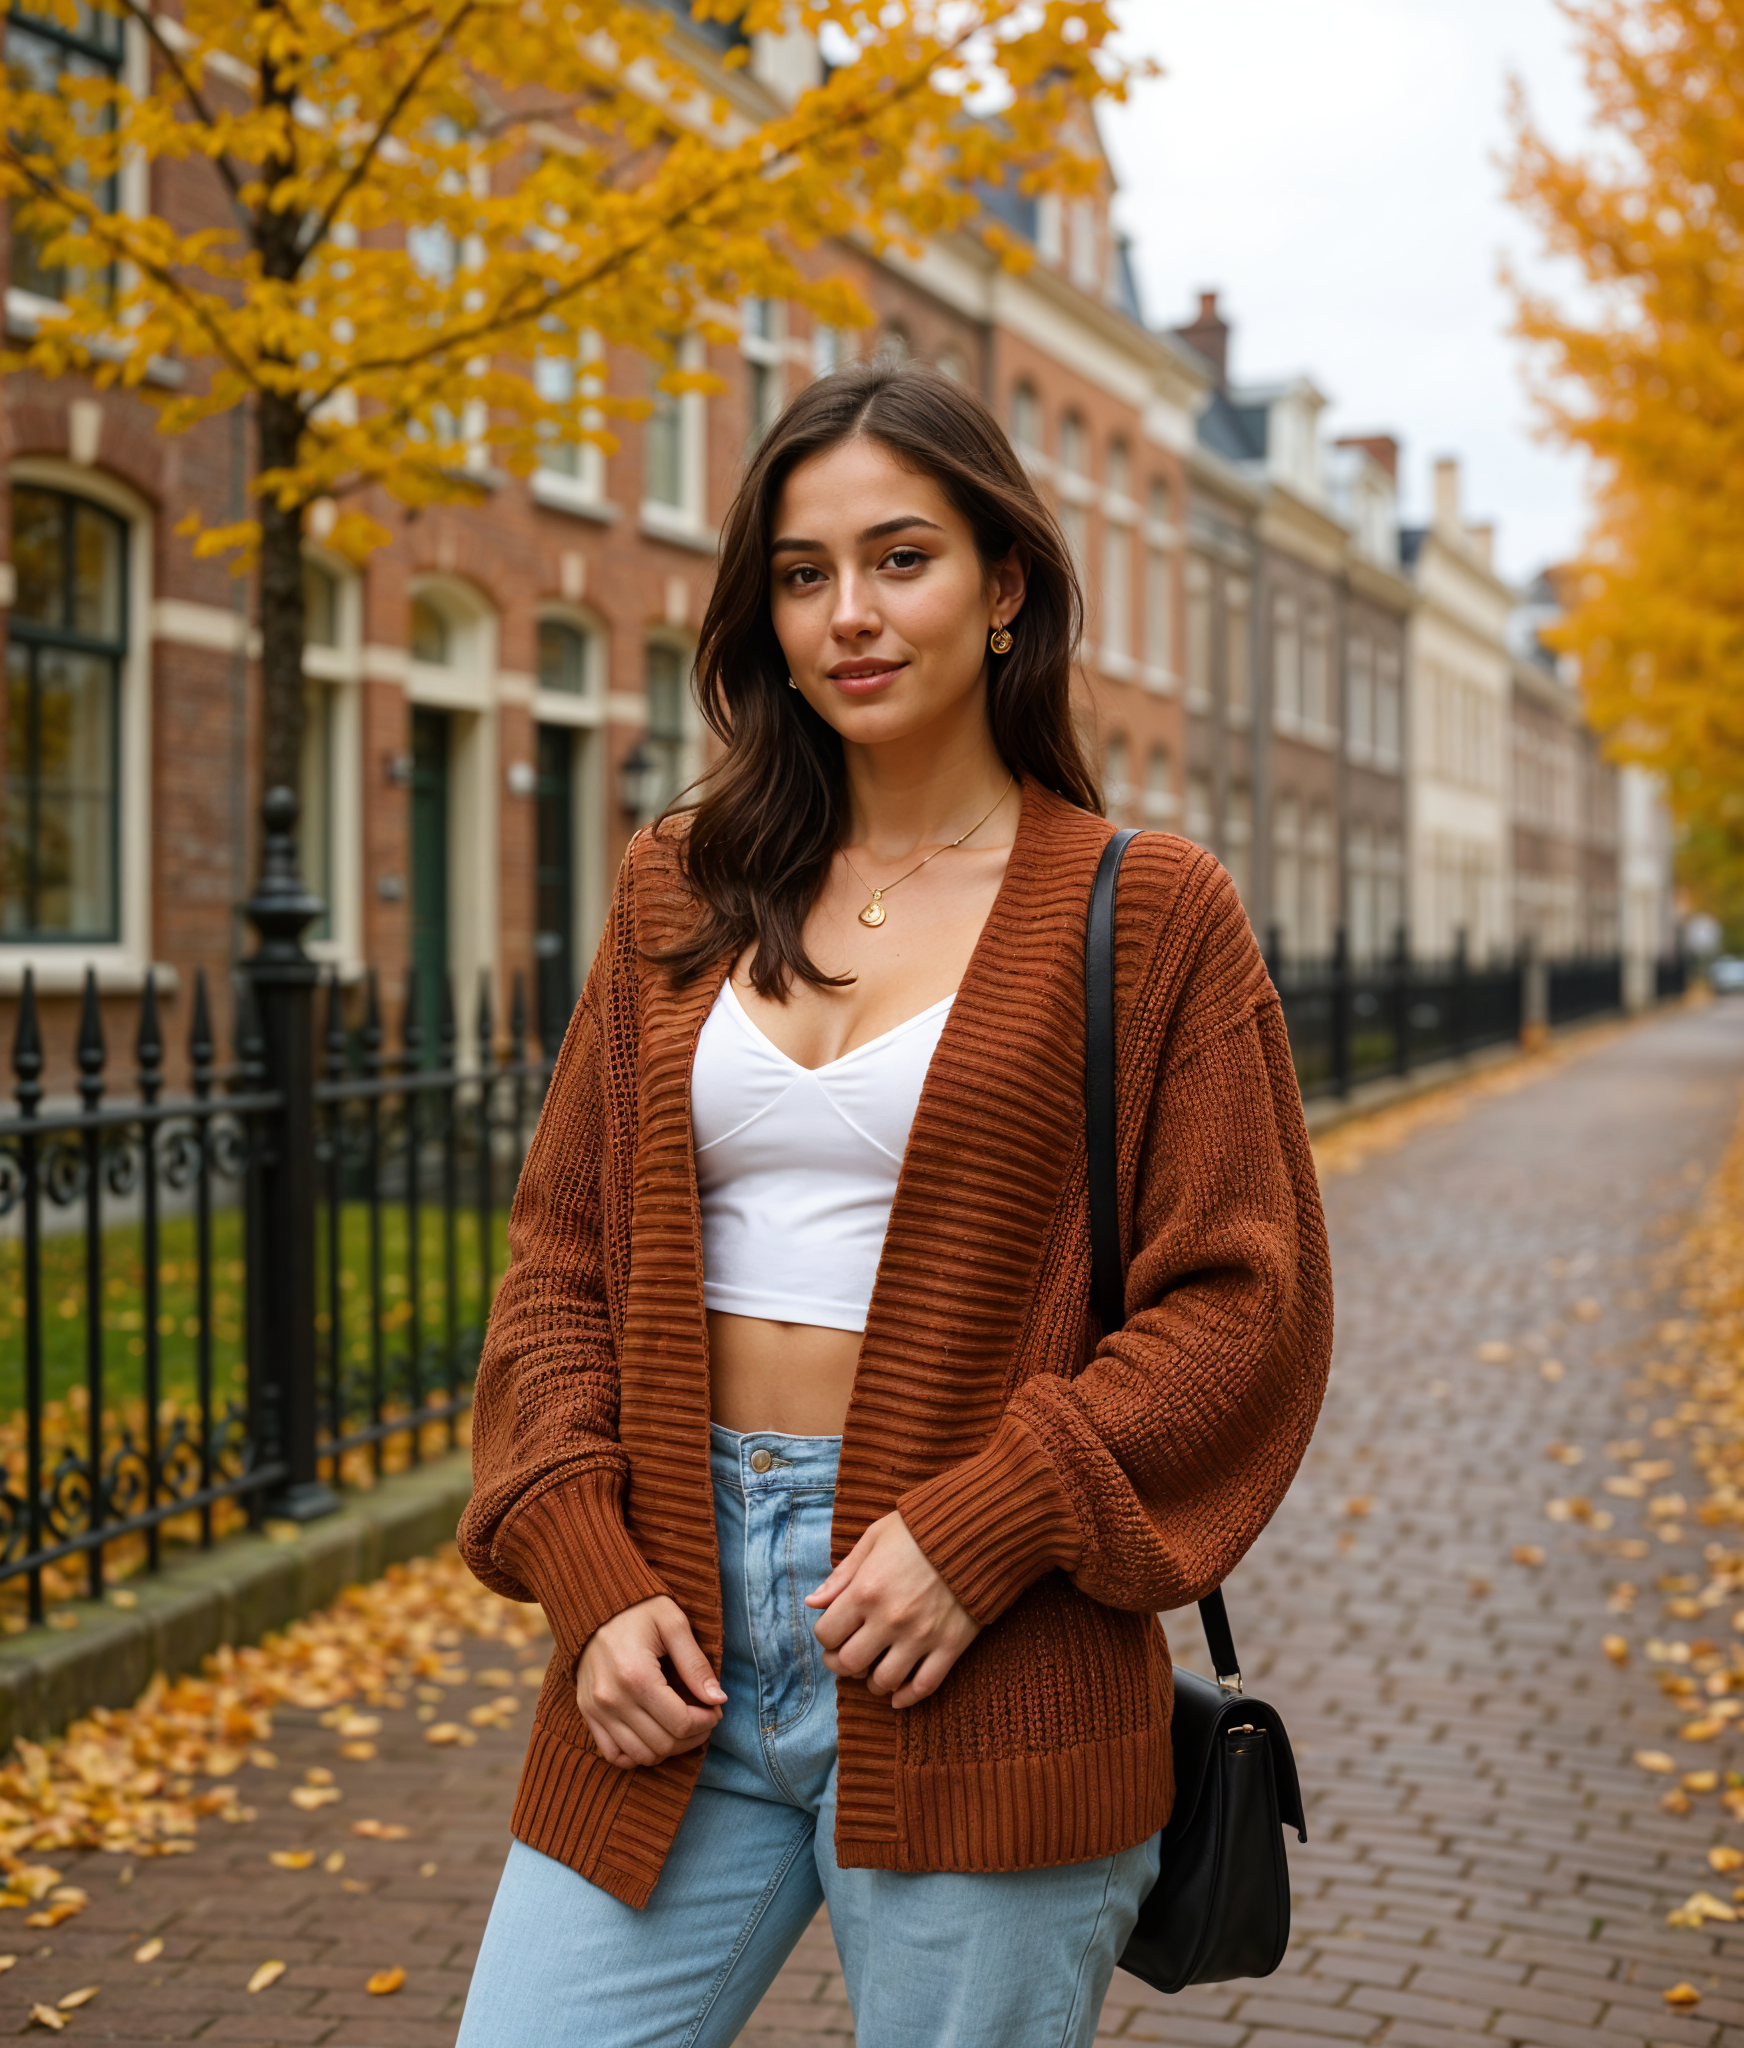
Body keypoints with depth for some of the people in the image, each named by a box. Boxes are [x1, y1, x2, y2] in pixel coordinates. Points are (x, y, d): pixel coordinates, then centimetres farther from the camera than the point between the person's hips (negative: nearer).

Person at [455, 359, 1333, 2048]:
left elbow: (1245, 1300, -4)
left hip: (980, 1677, -3)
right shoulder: (681, 893, 10)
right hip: (679, 1643, 3)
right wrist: (590, 1581, -3)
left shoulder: (1147, 912, 0)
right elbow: (560, 1253, 10)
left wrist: (980, 1535, -14)